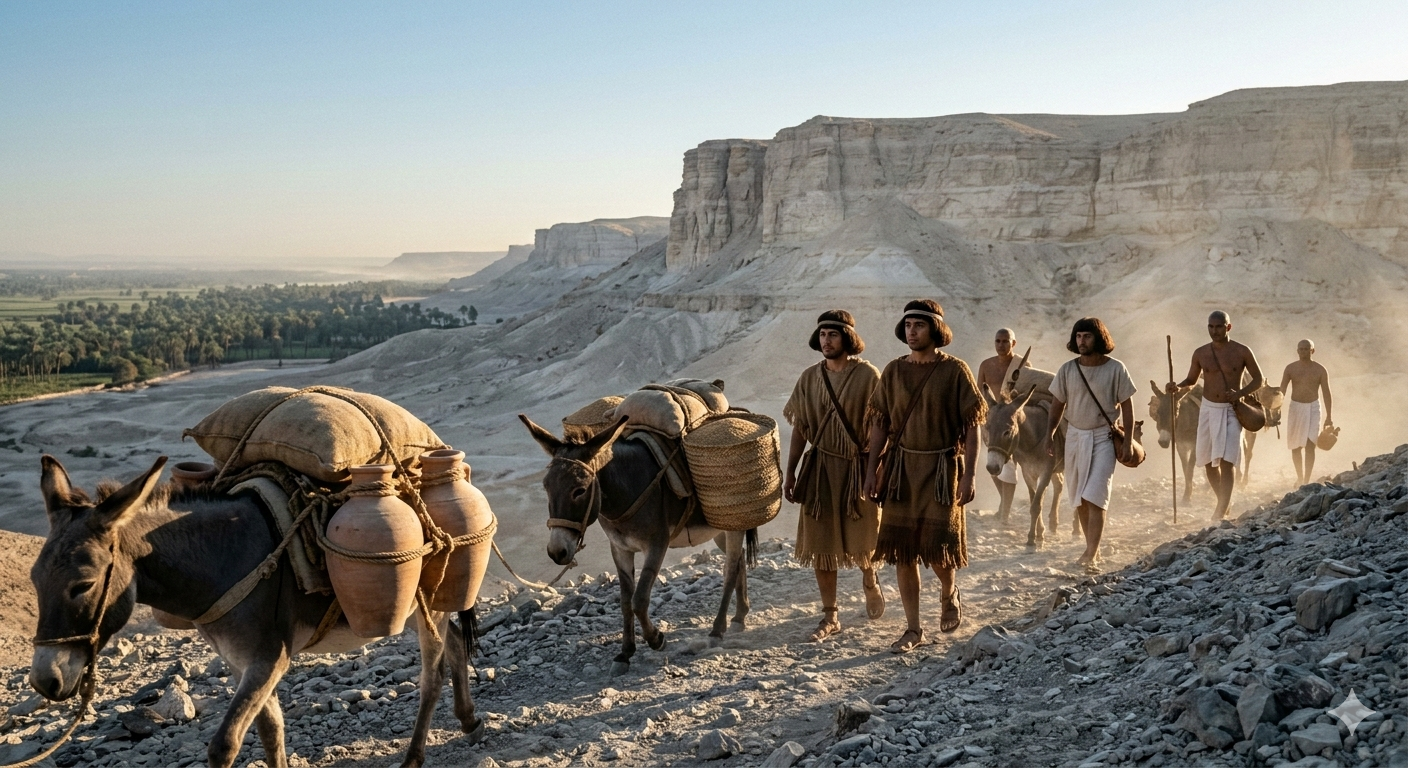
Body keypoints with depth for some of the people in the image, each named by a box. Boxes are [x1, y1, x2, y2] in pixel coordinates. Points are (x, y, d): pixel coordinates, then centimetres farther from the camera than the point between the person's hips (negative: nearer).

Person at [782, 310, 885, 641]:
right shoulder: (809, 378, 2)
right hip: (821, 468, 3)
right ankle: (830, 616, 13)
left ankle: (870, 583, 41)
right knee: (820, 542, 3)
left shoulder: (868, 376, -9)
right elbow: (799, 428, 6)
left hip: (859, 468, -3)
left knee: (862, 539, 7)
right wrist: (790, 473, 5)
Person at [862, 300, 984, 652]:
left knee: (939, 547, -4)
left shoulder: (955, 371, -5)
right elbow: (880, 424, 8)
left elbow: (972, 427, -6)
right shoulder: (893, 372, 4)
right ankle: (913, 629, 12)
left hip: (942, 468, -3)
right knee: (902, 550, 2)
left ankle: (950, 595, 30)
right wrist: (871, 471, 3)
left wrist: (968, 476, -11)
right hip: (902, 467, 3)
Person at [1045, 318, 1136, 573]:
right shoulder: (1067, 370, 0)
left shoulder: (1116, 369, -7)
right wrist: (1051, 433, -2)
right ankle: (1093, 547, 24)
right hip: (1075, 436, 4)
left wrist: (1128, 440, -6)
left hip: (1104, 437, -4)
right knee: (1078, 498, 10)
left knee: (1094, 497, -12)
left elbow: (1126, 406, -3)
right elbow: (1058, 403, 7)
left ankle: (1090, 555, -13)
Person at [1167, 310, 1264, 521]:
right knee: (1208, 461, 11)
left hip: (1232, 411, -4)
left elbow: (1259, 379, 1)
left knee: (1227, 461, -12)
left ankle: (1221, 511, -12)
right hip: (1208, 409, 4)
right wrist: (1177, 388, -9)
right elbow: (1191, 381, 13)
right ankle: (1224, 501, 32)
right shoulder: (1200, 353, 3)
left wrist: (1240, 393, -16)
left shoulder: (1242, 352, -5)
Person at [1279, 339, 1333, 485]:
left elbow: (1326, 394, 1)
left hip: (1313, 408, -2)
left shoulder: (1320, 370, -2)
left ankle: (1306, 482, -15)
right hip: (1295, 407, 2)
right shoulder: (1290, 368, 1)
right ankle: (1300, 478, 28)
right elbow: (1281, 391, -2)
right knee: (1295, 447, 10)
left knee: (1310, 445, -13)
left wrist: (1329, 417, -2)